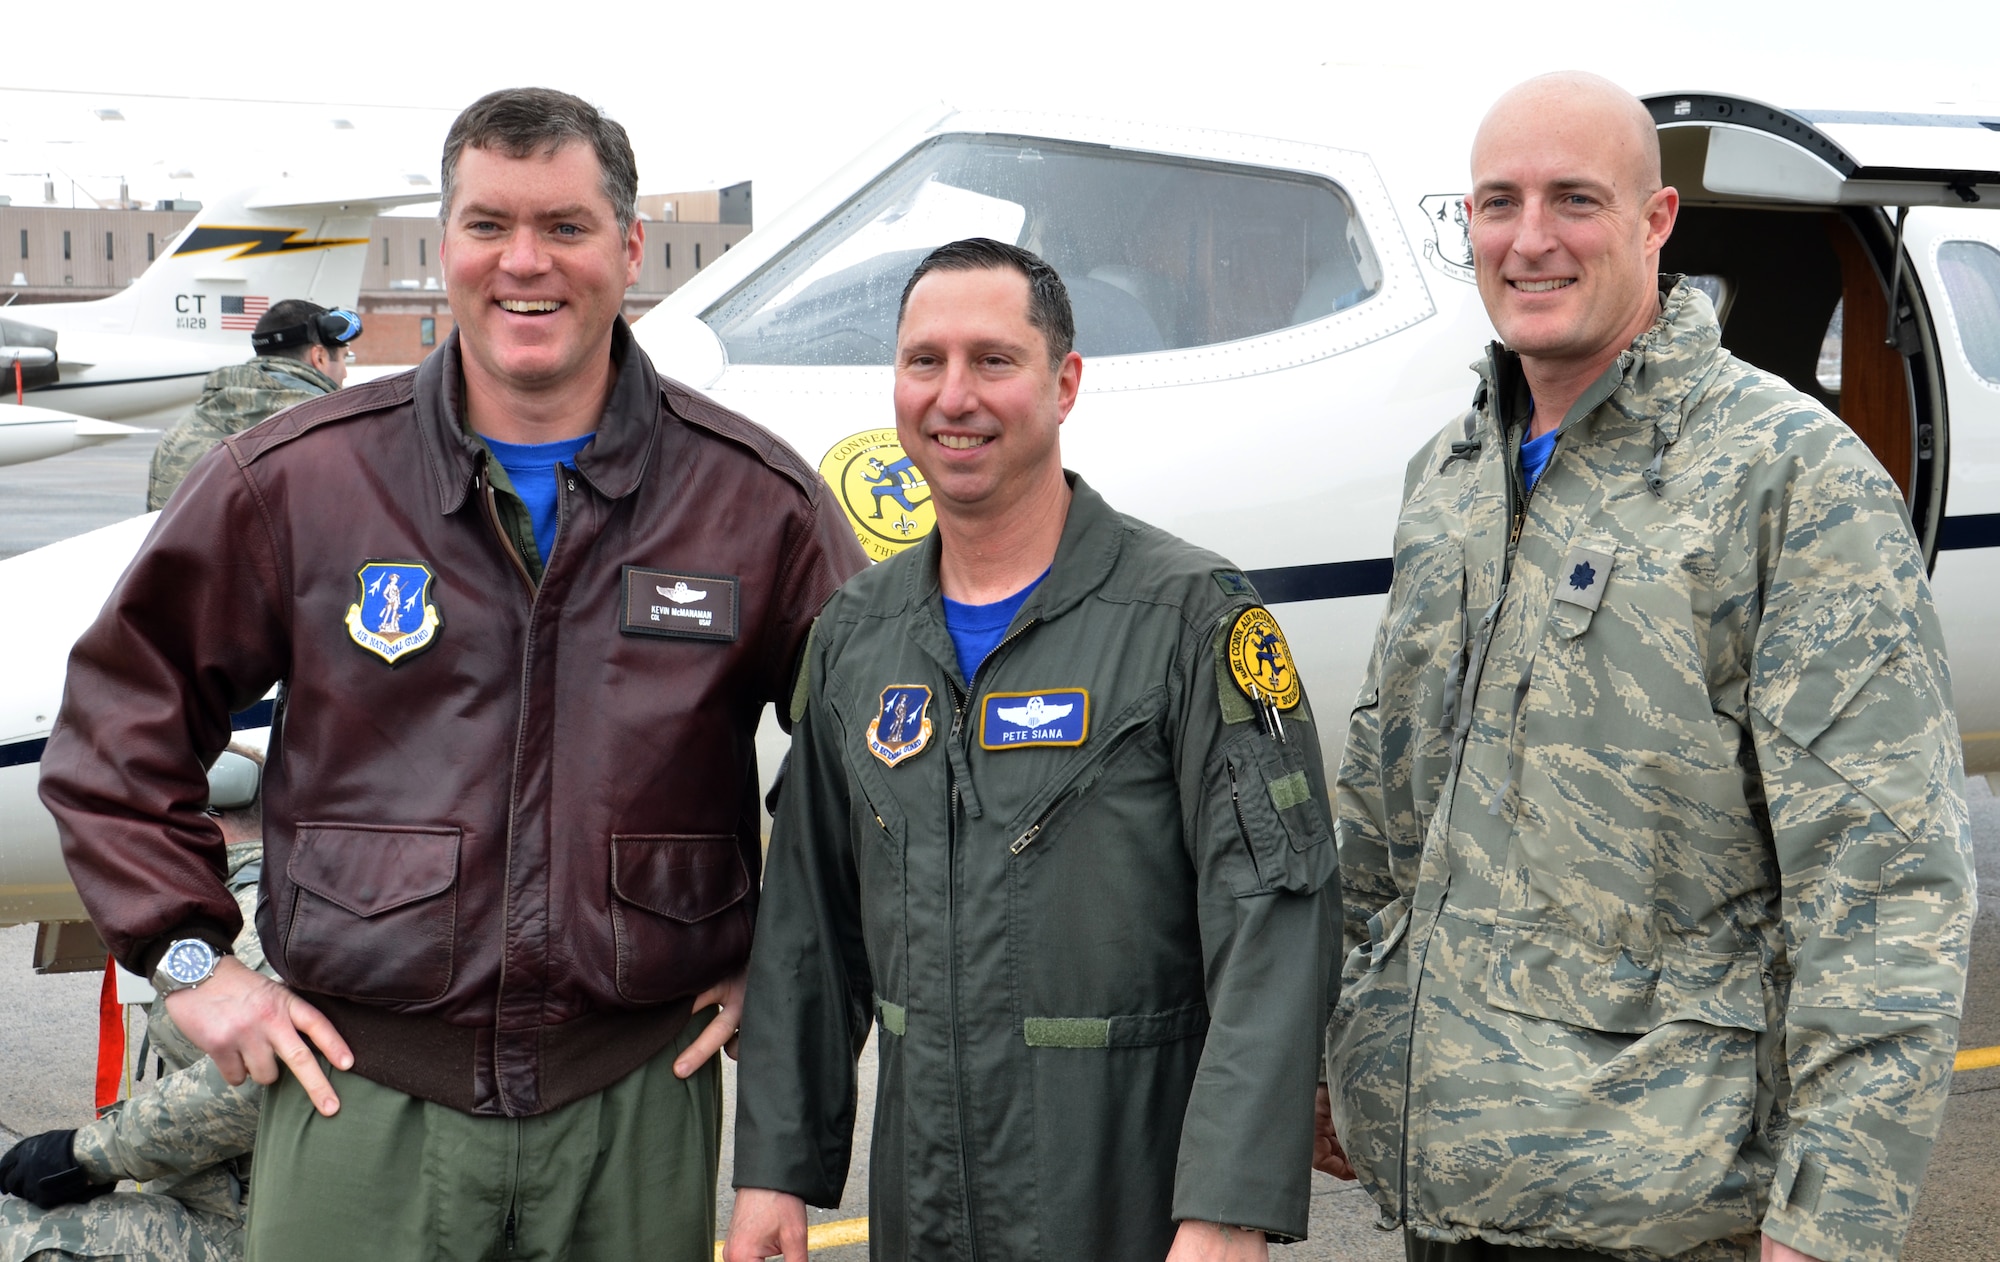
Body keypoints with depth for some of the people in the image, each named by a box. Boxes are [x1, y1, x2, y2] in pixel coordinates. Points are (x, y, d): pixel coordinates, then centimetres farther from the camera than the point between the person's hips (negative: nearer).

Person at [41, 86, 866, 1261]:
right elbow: (118, 722, 8)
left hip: (637, 1106, 1)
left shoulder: (758, 499, 1)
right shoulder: (293, 480, -1)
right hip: (361, 1098, 0)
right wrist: (191, 956, 2)